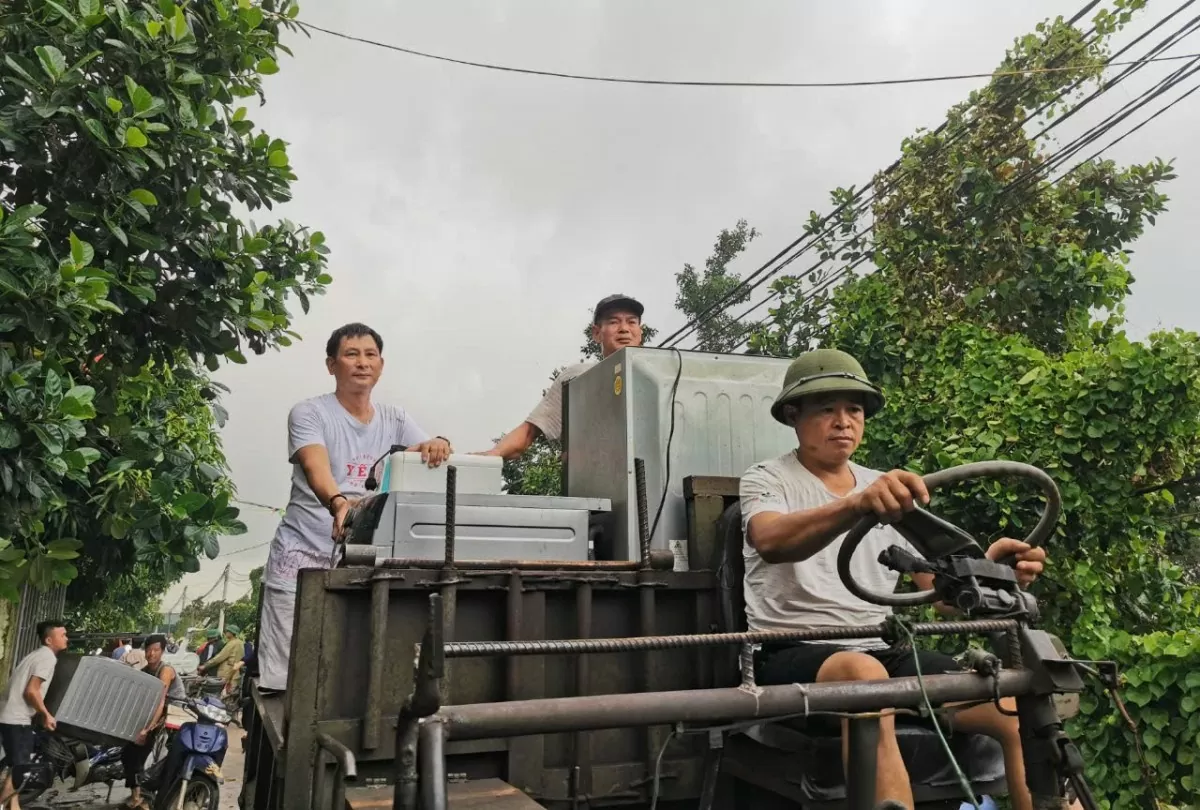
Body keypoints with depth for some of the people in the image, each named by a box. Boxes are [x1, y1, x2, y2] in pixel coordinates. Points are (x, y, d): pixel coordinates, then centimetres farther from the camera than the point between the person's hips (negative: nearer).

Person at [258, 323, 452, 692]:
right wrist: (339, 504, -44)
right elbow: (317, 470, -23)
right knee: (287, 675, -3)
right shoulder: (309, 413, -5)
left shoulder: (394, 419, 9)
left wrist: (440, 445, -29)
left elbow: (431, 461, -5)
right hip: (304, 556, -3)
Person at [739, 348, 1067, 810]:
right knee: (864, 675, -38)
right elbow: (771, 542, -25)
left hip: (883, 651, 5)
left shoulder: (890, 490, 15)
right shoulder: (767, 481, 1)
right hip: (794, 654, -4)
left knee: (1020, 709, -17)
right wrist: (858, 504, -43)